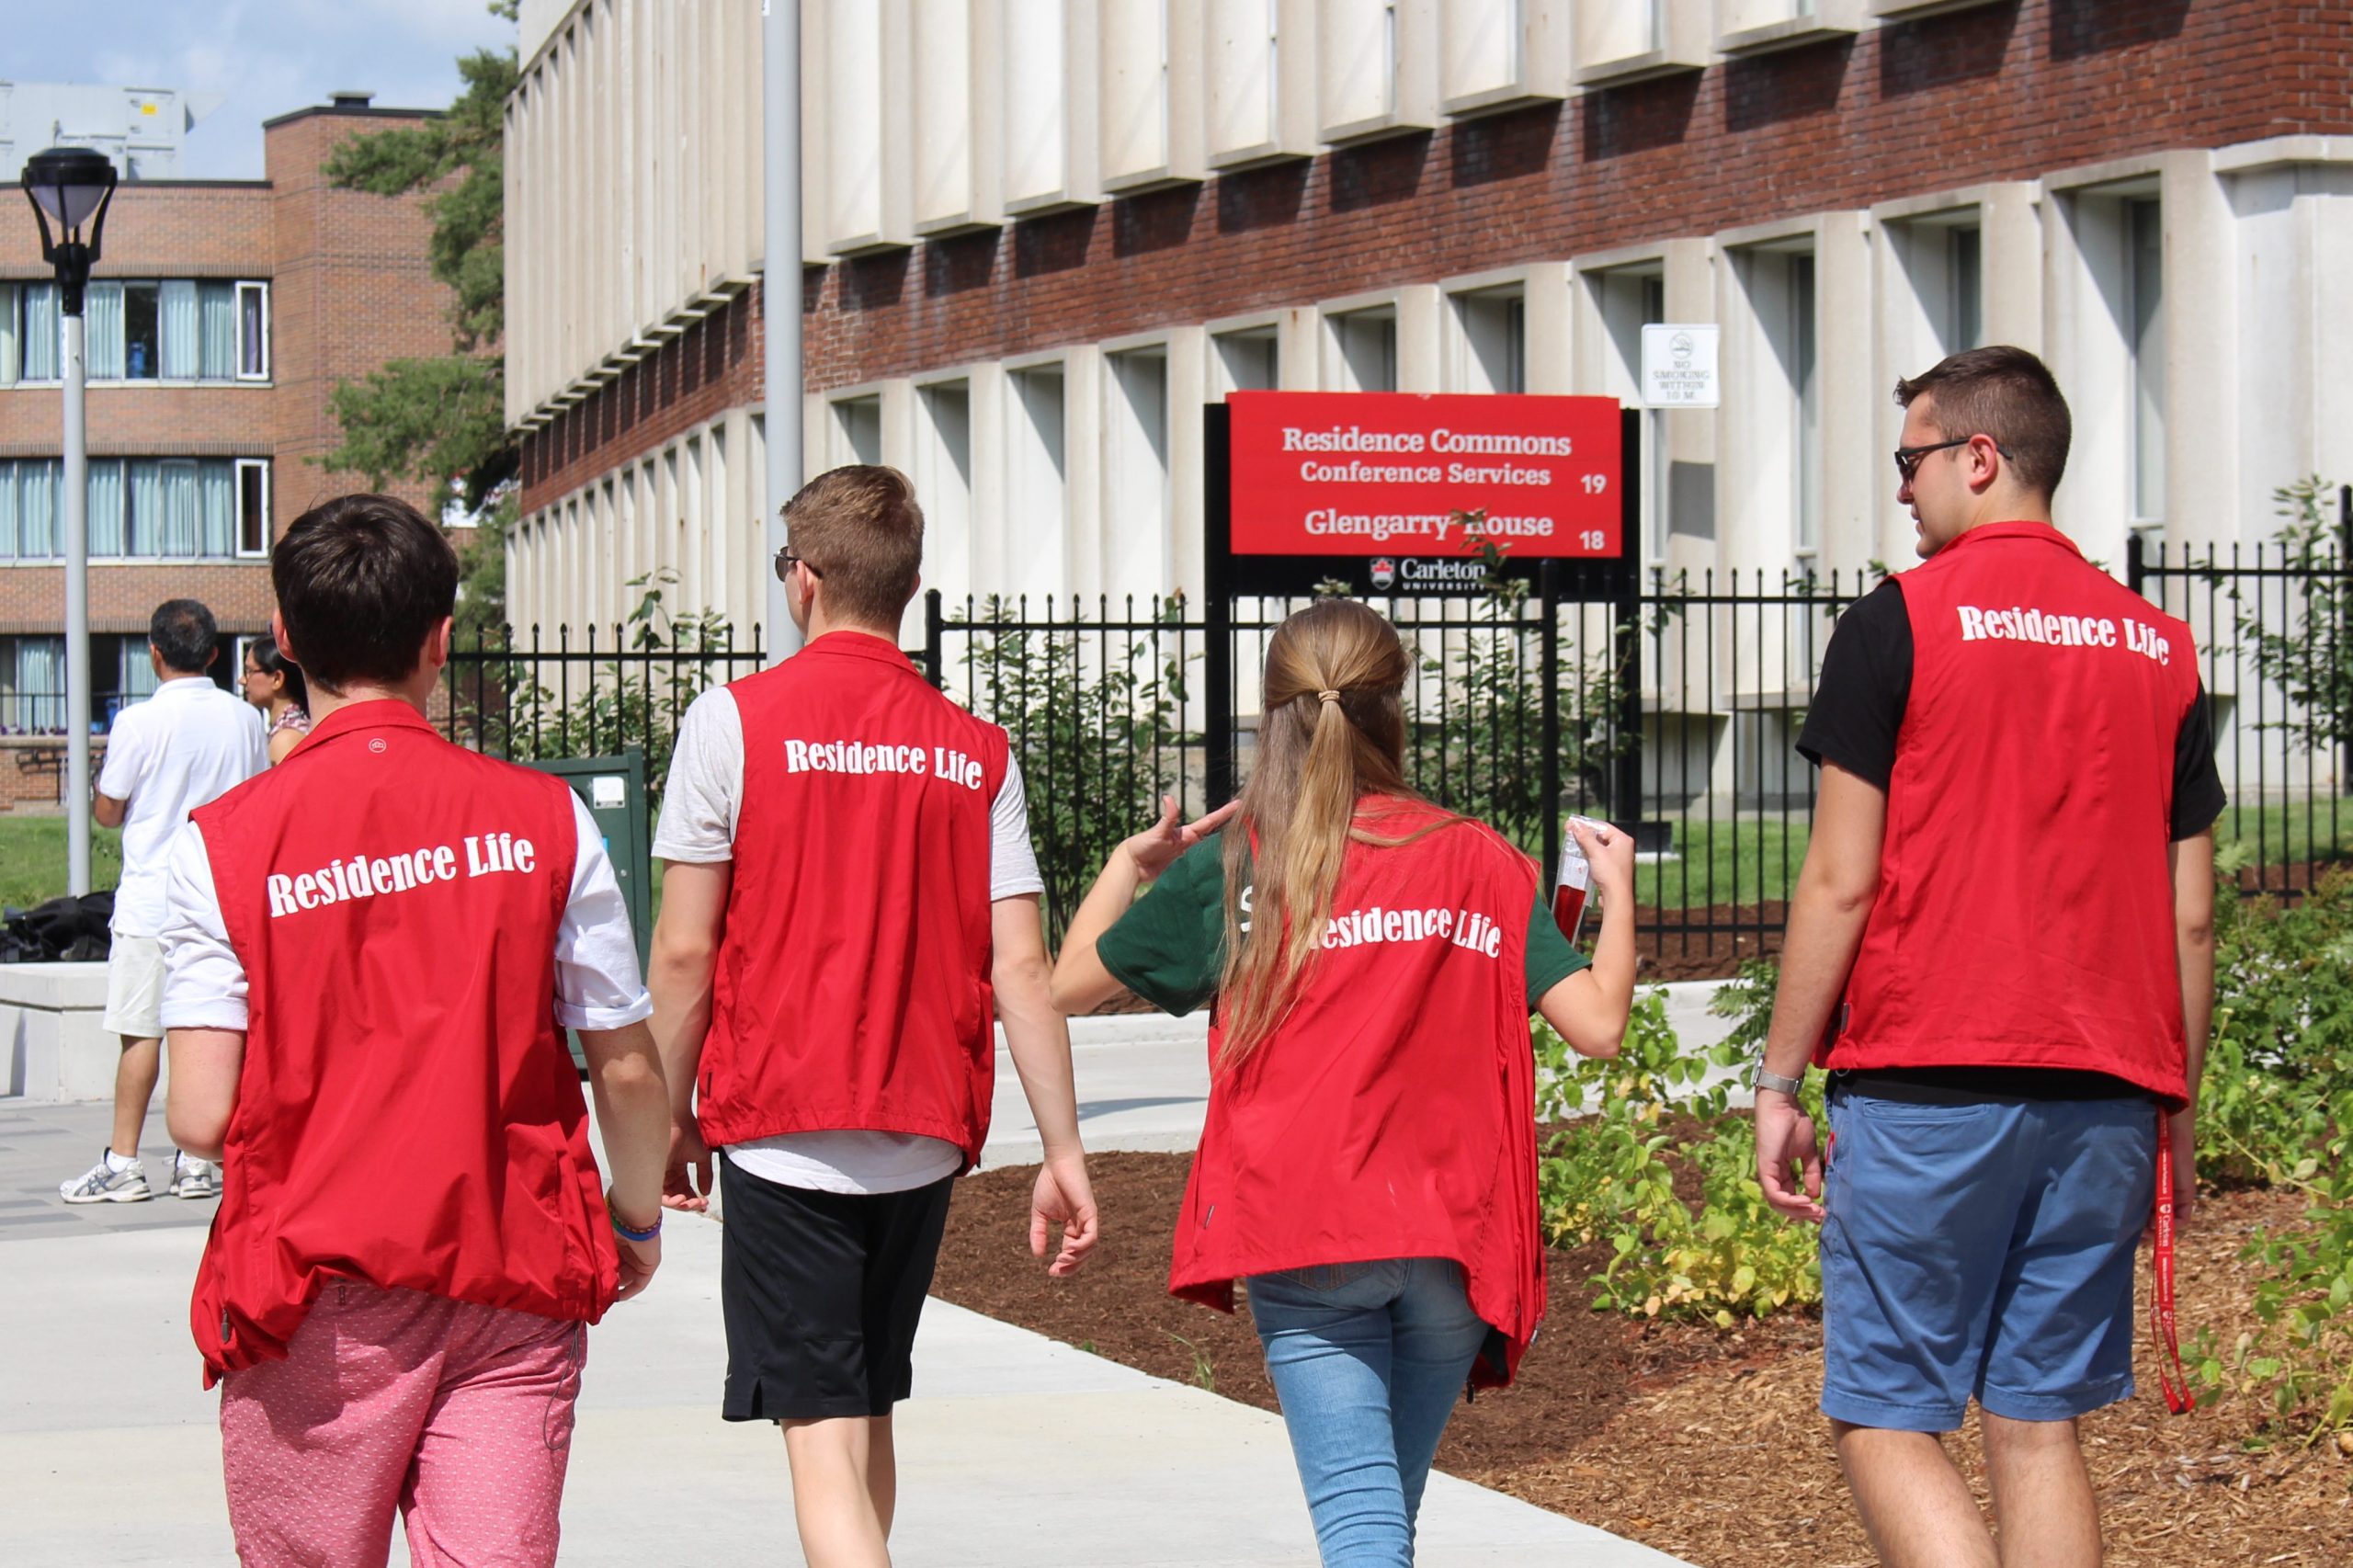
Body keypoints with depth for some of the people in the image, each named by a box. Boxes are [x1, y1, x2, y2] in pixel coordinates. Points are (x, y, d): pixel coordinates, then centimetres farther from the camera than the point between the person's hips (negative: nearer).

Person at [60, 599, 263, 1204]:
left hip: (149, 903, -4)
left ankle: (123, 1163, 0)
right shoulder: (243, 719, 3)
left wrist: (103, 771, 16)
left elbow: (107, 812, -3)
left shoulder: (139, 723, -11)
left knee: (141, 1032, -1)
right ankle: (197, 1164, 7)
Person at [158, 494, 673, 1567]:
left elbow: (202, 1117, -8)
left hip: (318, 1298, -1)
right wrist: (638, 1219, 21)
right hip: (512, 1287, 1)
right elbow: (627, 1069, 3)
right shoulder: (543, 818, -1)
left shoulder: (224, 843, -5)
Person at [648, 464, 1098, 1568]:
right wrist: (1064, 1154, 2)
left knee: (822, 1435, -6)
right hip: (925, 1137, 4)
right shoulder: (977, 753, 3)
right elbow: (1020, 967, -1)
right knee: (867, 1412, 21)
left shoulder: (734, 722, -6)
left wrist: (676, 1117, 5)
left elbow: (686, 952, -7)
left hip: (783, 1133, -4)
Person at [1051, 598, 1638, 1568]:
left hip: (1303, 1239, -2)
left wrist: (1128, 864, 28)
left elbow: (1070, 984, 12)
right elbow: (1598, 1025, 1)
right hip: (1452, 1234, 2)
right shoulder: (1484, 862, 6)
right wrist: (1617, 895, 17)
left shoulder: (1231, 866, 3)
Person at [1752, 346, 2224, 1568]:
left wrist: (1779, 1081, 0)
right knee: (2038, 1427, 9)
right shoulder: (2160, 645, 10)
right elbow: (2190, 916, 10)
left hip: (1927, 1091, -5)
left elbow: (1840, 882, -7)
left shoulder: (1899, 623, -4)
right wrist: (2178, 1108, 18)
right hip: (2105, 1097, 5)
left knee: (1884, 1418, 1)